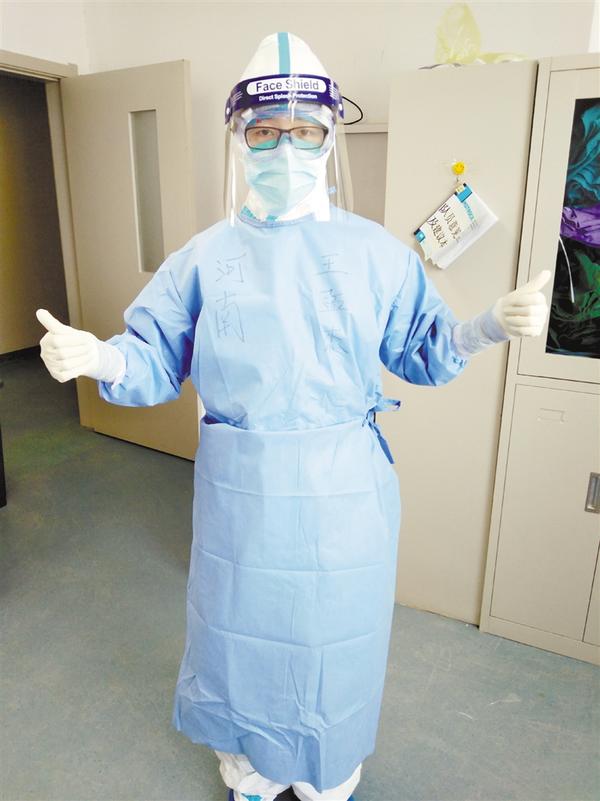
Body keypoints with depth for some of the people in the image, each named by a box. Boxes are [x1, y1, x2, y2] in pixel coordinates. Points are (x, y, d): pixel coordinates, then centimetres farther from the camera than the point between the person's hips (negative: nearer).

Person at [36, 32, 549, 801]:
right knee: (241, 628, 18)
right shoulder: (206, 255, 1)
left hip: (344, 487, 0)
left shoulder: (376, 252, 0)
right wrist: (95, 357, -19)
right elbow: (155, 361, 1)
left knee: (334, 636, 16)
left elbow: (422, 352, 4)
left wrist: (491, 325, -13)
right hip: (240, 485, 1)